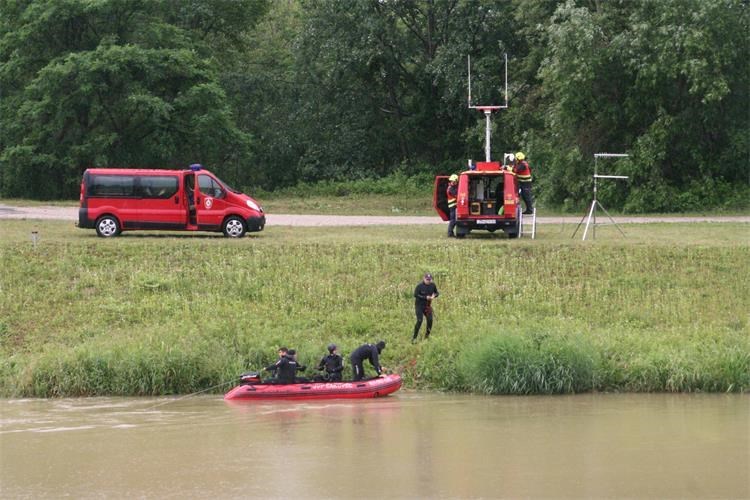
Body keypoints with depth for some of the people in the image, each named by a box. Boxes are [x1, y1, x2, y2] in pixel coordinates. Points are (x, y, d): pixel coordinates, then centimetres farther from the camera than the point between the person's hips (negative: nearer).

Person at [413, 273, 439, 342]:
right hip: (419, 305, -5)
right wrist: (425, 297, -24)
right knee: (419, 321, -15)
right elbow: (415, 295, -21)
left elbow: (437, 292, 12)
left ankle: (427, 336, 15)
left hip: (428, 306, 5)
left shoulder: (432, 285, 0)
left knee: (430, 320, -3)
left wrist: (434, 295, -12)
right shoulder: (420, 286, -15)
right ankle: (414, 338, -9)